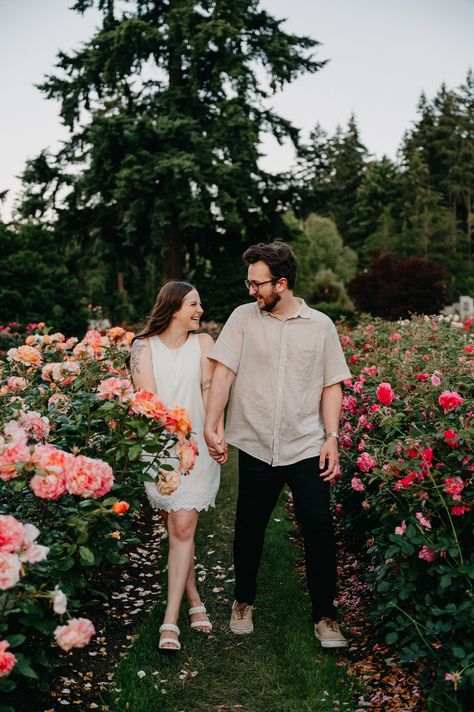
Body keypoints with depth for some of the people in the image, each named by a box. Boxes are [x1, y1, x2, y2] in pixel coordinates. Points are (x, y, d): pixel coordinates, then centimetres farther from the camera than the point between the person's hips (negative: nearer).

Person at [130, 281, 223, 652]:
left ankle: (170, 620, -3)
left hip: (197, 447, 0)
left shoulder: (203, 343, 5)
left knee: (183, 527, -7)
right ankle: (194, 600, 27)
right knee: (175, 528, 9)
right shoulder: (144, 346, 2)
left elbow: (210, 392, -4)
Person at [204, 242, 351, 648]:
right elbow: (223, 373, -4)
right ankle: (244, 601, 36)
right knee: (249, 530, 14)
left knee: (320, 531, 1)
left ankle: (325, 616, 18)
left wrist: (332, 439, -3)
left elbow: (332, 386, 5)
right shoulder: (243, 318, 1)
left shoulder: (320, 325, 2)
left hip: (307, 448, 0)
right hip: (256, 447, 1)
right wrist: (210, 428, -11)